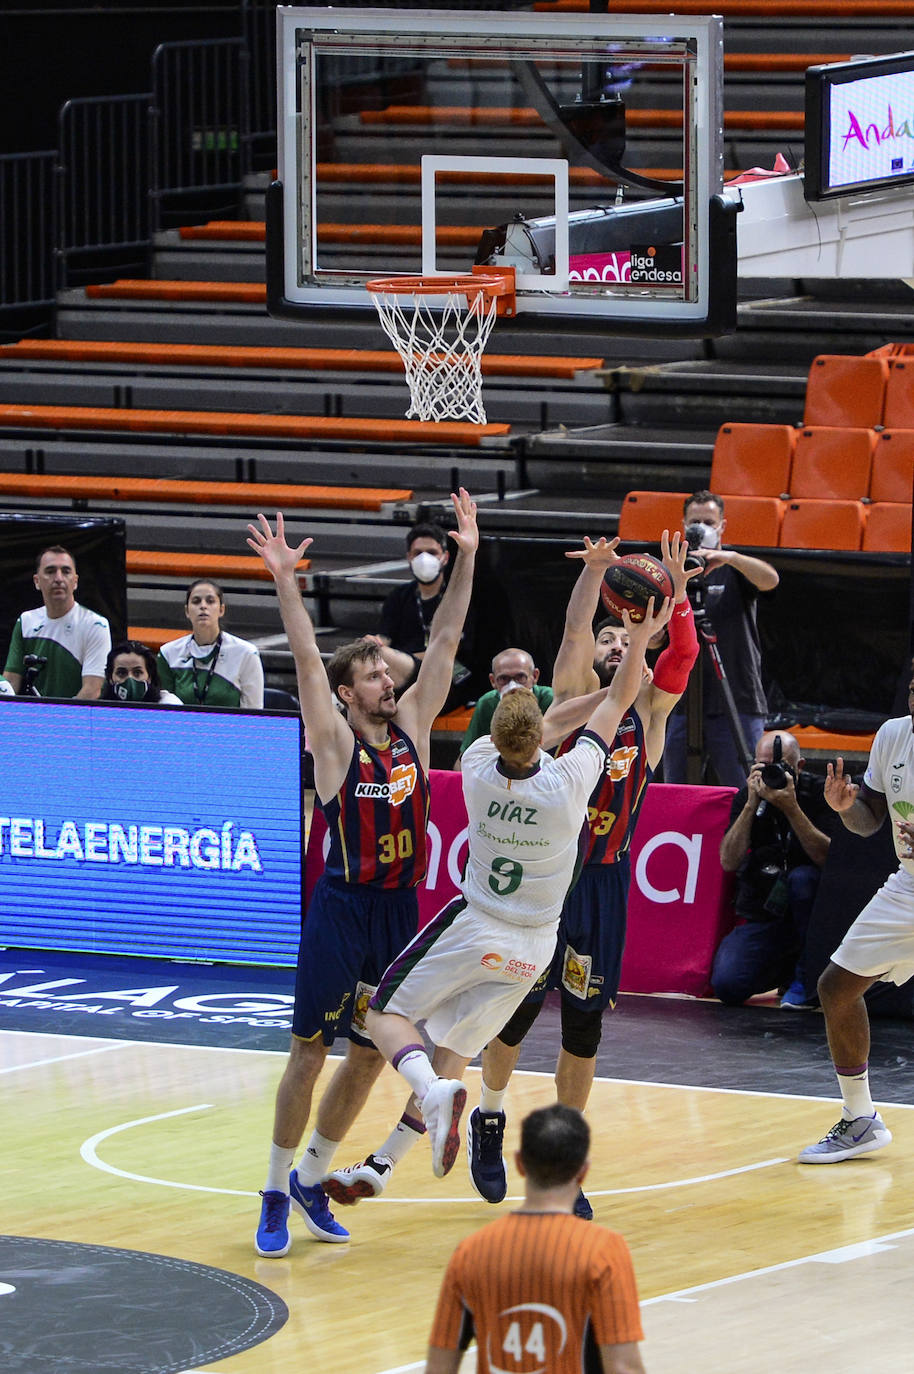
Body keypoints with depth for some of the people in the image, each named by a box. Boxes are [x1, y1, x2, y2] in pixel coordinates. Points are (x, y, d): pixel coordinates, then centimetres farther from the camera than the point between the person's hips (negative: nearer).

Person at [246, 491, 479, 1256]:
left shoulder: (412, 727, 6)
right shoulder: (335, 741, -6)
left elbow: (445, 642, 3)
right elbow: (307, 659, -17)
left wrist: (466, 560, -4)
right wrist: (285, 582, -27)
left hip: (399, 909, 5)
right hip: (343, 909, -5)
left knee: (369, 1055, 10)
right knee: (311, 1050, -2)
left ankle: (312, 1179, 24)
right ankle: (276, 1194, 5)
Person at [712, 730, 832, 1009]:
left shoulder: (819, 794, -8)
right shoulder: (746, 797, 1)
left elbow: (827, 857, -21)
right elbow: (729, 862, -11)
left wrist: (791, 808, -28)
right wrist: (752, 805, -19)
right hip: (760, 918, 2)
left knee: (801, 878, -36)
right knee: (727, 986, -20)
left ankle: (806, 981, -15)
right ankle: (785, 970, 16)